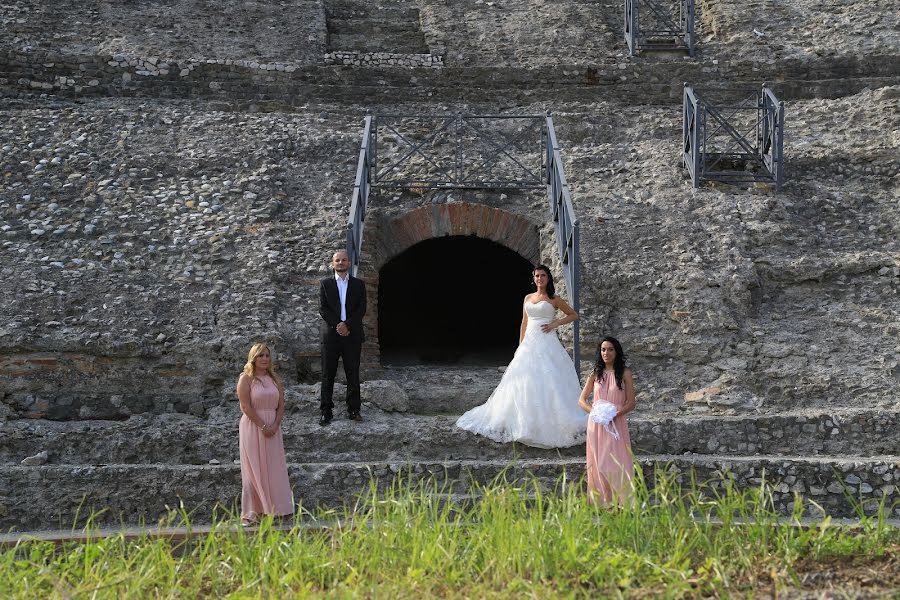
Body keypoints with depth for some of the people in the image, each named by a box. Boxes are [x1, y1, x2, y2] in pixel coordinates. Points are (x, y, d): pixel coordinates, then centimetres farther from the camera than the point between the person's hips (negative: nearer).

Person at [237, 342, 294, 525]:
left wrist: (275, 425, -9)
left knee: (274, 467, 4)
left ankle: (276, 507, 10)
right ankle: (252, 512, 3)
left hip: (272, 428, 5)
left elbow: (281, 405, 7)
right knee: (254, 468, -2)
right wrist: (263, 426, -17)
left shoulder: (275, 379, 11)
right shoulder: (246, 379, -5)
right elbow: (246, 407, -13)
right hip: (252, 427, -5)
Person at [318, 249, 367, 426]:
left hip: (352, 335, 0)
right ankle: (326, 411, 5)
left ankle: (353, 409, 9)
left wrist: (347, 325, -13)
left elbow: (361, 309, 0)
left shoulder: (358, 284, 8)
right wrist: (337, 325, -12)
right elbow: (322, 308, 0)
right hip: (331, 335, 0)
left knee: (353, 374, 3)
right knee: (328, 374, 1)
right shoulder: (325, 284, 8)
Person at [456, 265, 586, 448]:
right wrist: (520, 345, 12)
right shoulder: (528, 298, 16)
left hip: (547, 344, -4)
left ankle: (548, 425, -7)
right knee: (524, 383, 0)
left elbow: (574, 315, 10)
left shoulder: (554, 299, 4)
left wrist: (555, 323, -3)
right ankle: (523, 425, 6)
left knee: (546, 383, -10)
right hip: (529, 344, 4)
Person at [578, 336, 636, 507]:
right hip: (596, 424, 3)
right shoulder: (595, 374, 10)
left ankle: (621, 502, -3)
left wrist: (615, 415, -16)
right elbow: (582, 400, 11)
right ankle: (601, 502, 8)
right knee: (598, 463, 1)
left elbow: (631, 403, -1)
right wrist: (594, 412, -7)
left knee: (616, 462, -9)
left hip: (616, 424, -3)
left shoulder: (624, 373, 2)